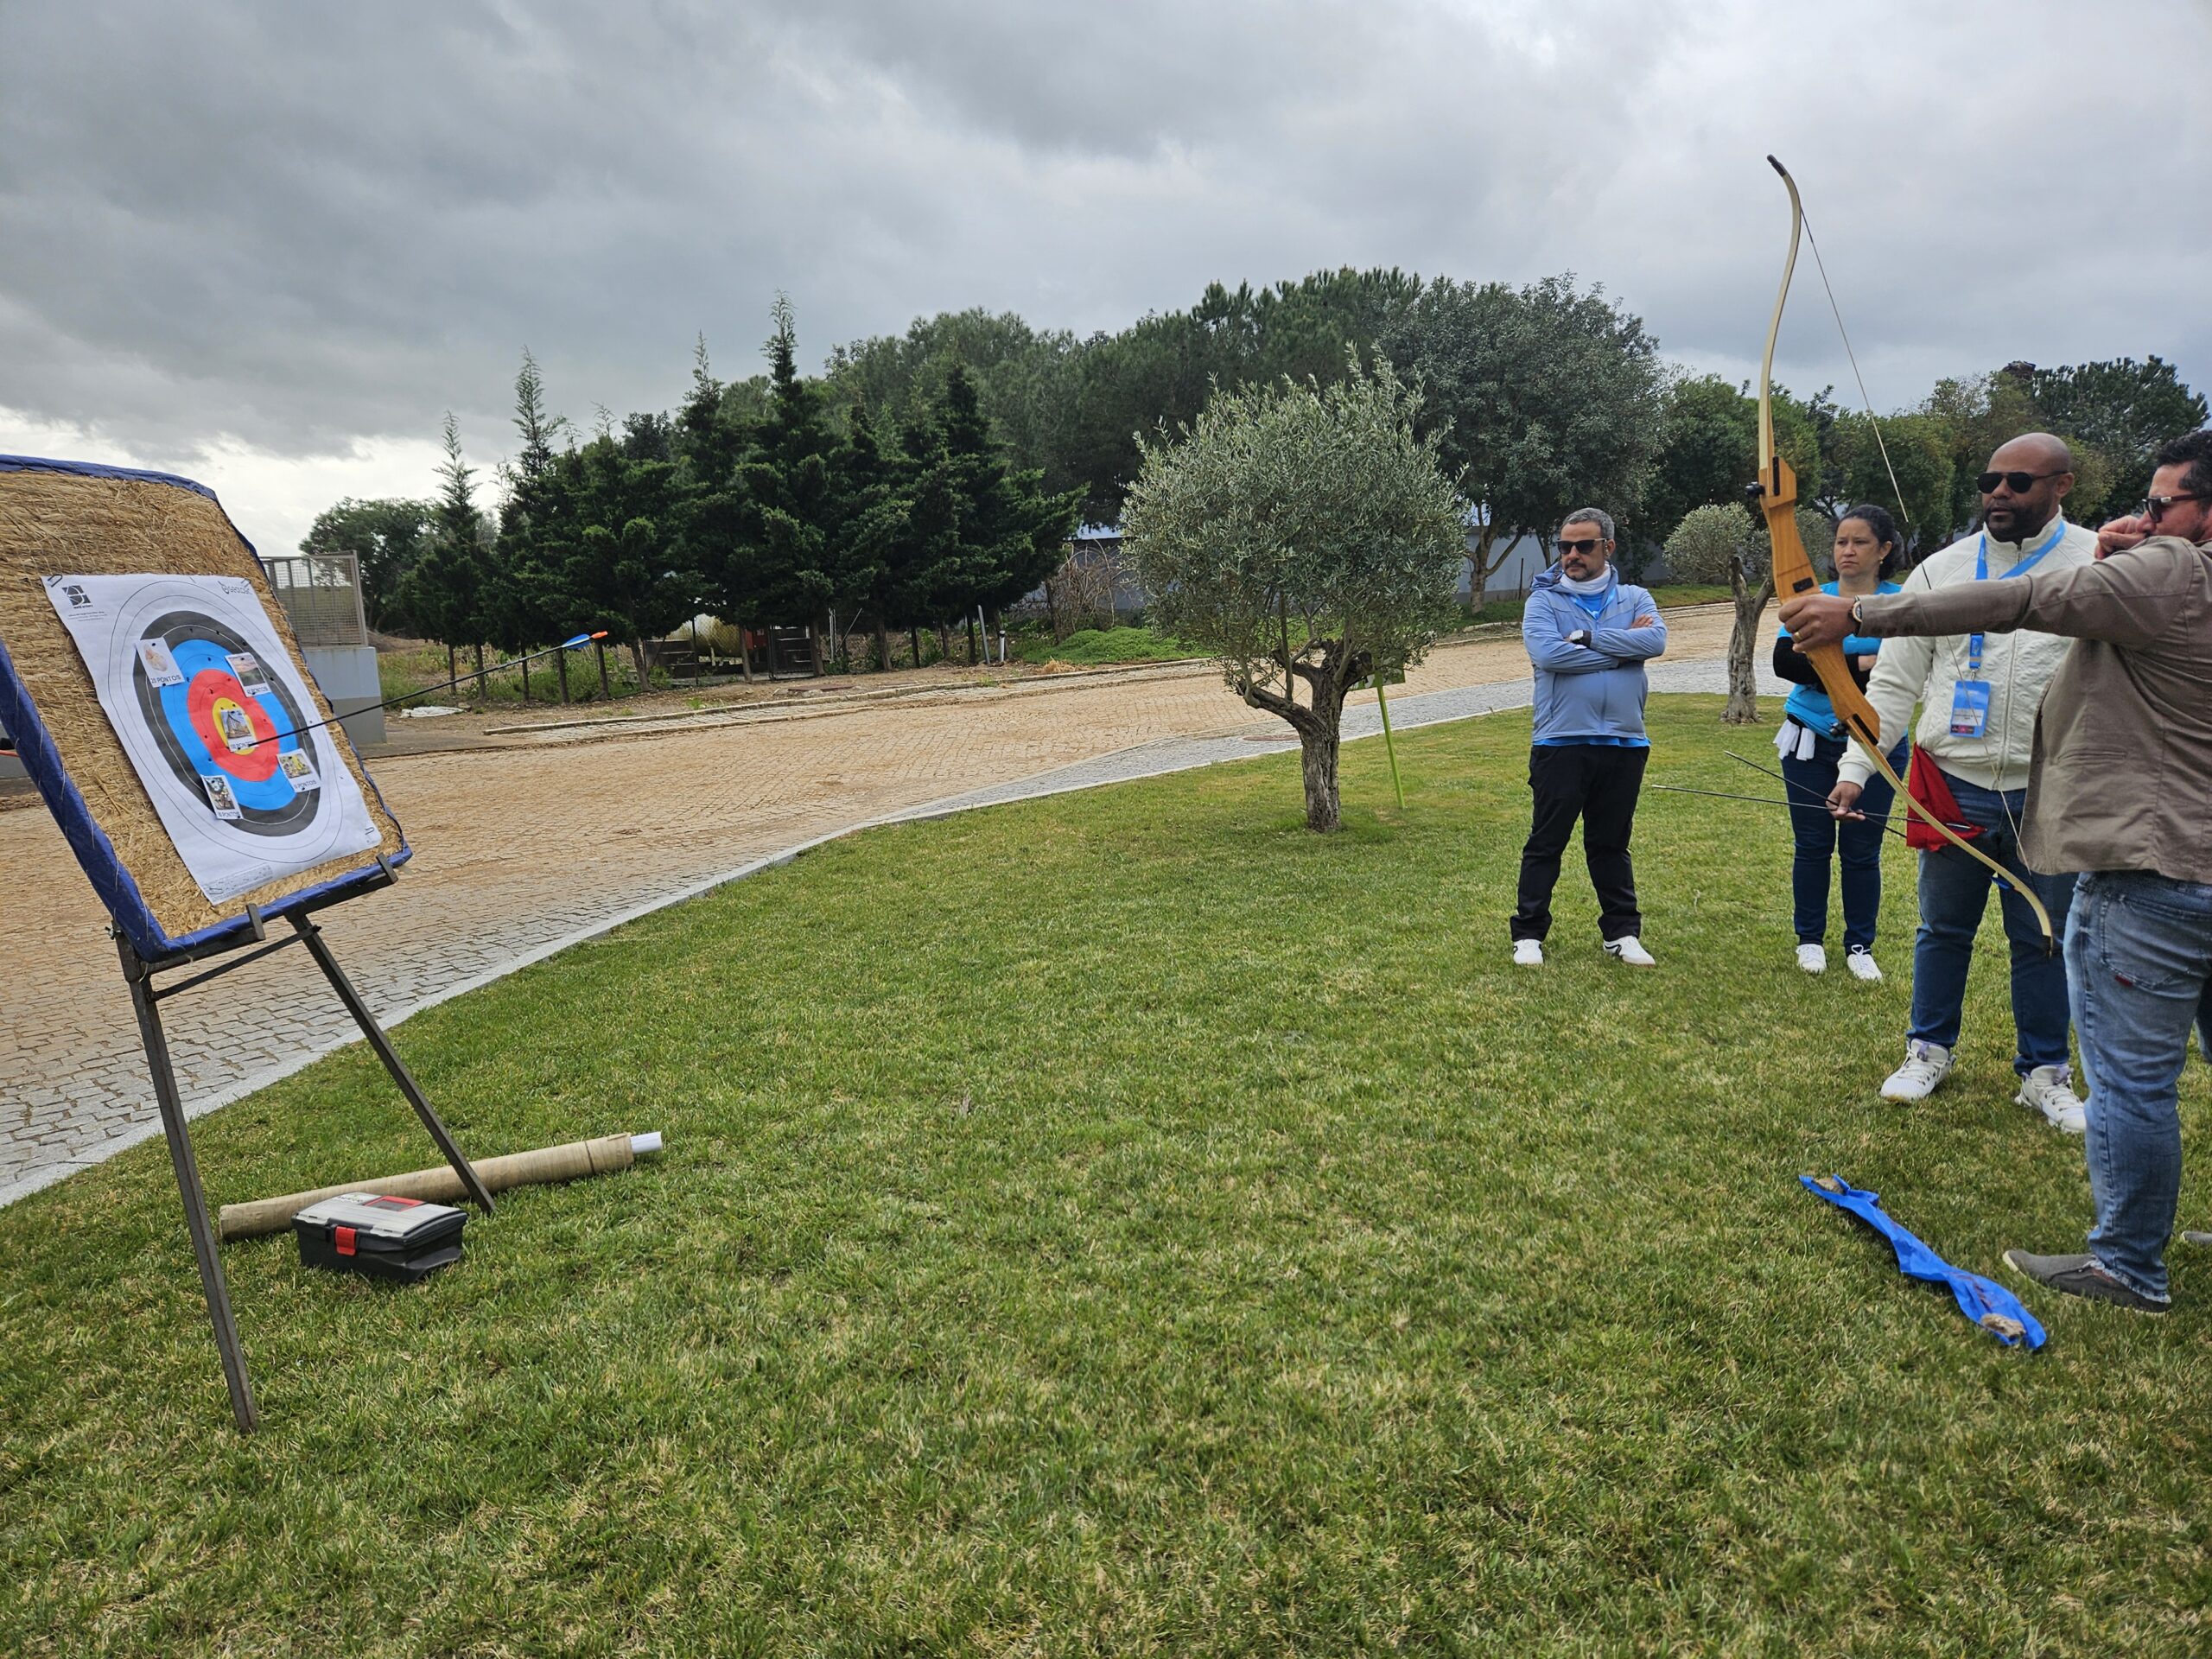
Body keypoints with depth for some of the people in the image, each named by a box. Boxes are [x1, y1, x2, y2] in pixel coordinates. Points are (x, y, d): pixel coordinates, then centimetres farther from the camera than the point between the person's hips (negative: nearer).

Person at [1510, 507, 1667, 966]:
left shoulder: (1634, 598, 10)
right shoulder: (1544, 601, 1)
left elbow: (1655, 640, -11)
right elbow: (1547, 653, -17)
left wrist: (1586, 638, -14)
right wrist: (1620, 647, -8)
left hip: (1624, 743, 3)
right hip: (1560, 743, -2)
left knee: (1612, 844, 14)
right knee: (1546, 843, 3)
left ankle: (1622, 932, 24)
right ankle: (1528, 934, 12)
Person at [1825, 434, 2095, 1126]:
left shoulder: (2100, 564, -2)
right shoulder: (1941, 569, 3)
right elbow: (1895, 681, 3)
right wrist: (1856, 768, -4)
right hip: (1953, 789, 1)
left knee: (2043, 937, 11)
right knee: (1943, 927, 13)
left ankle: (2045, 1071, 27)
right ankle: (1929, 1050, 30)